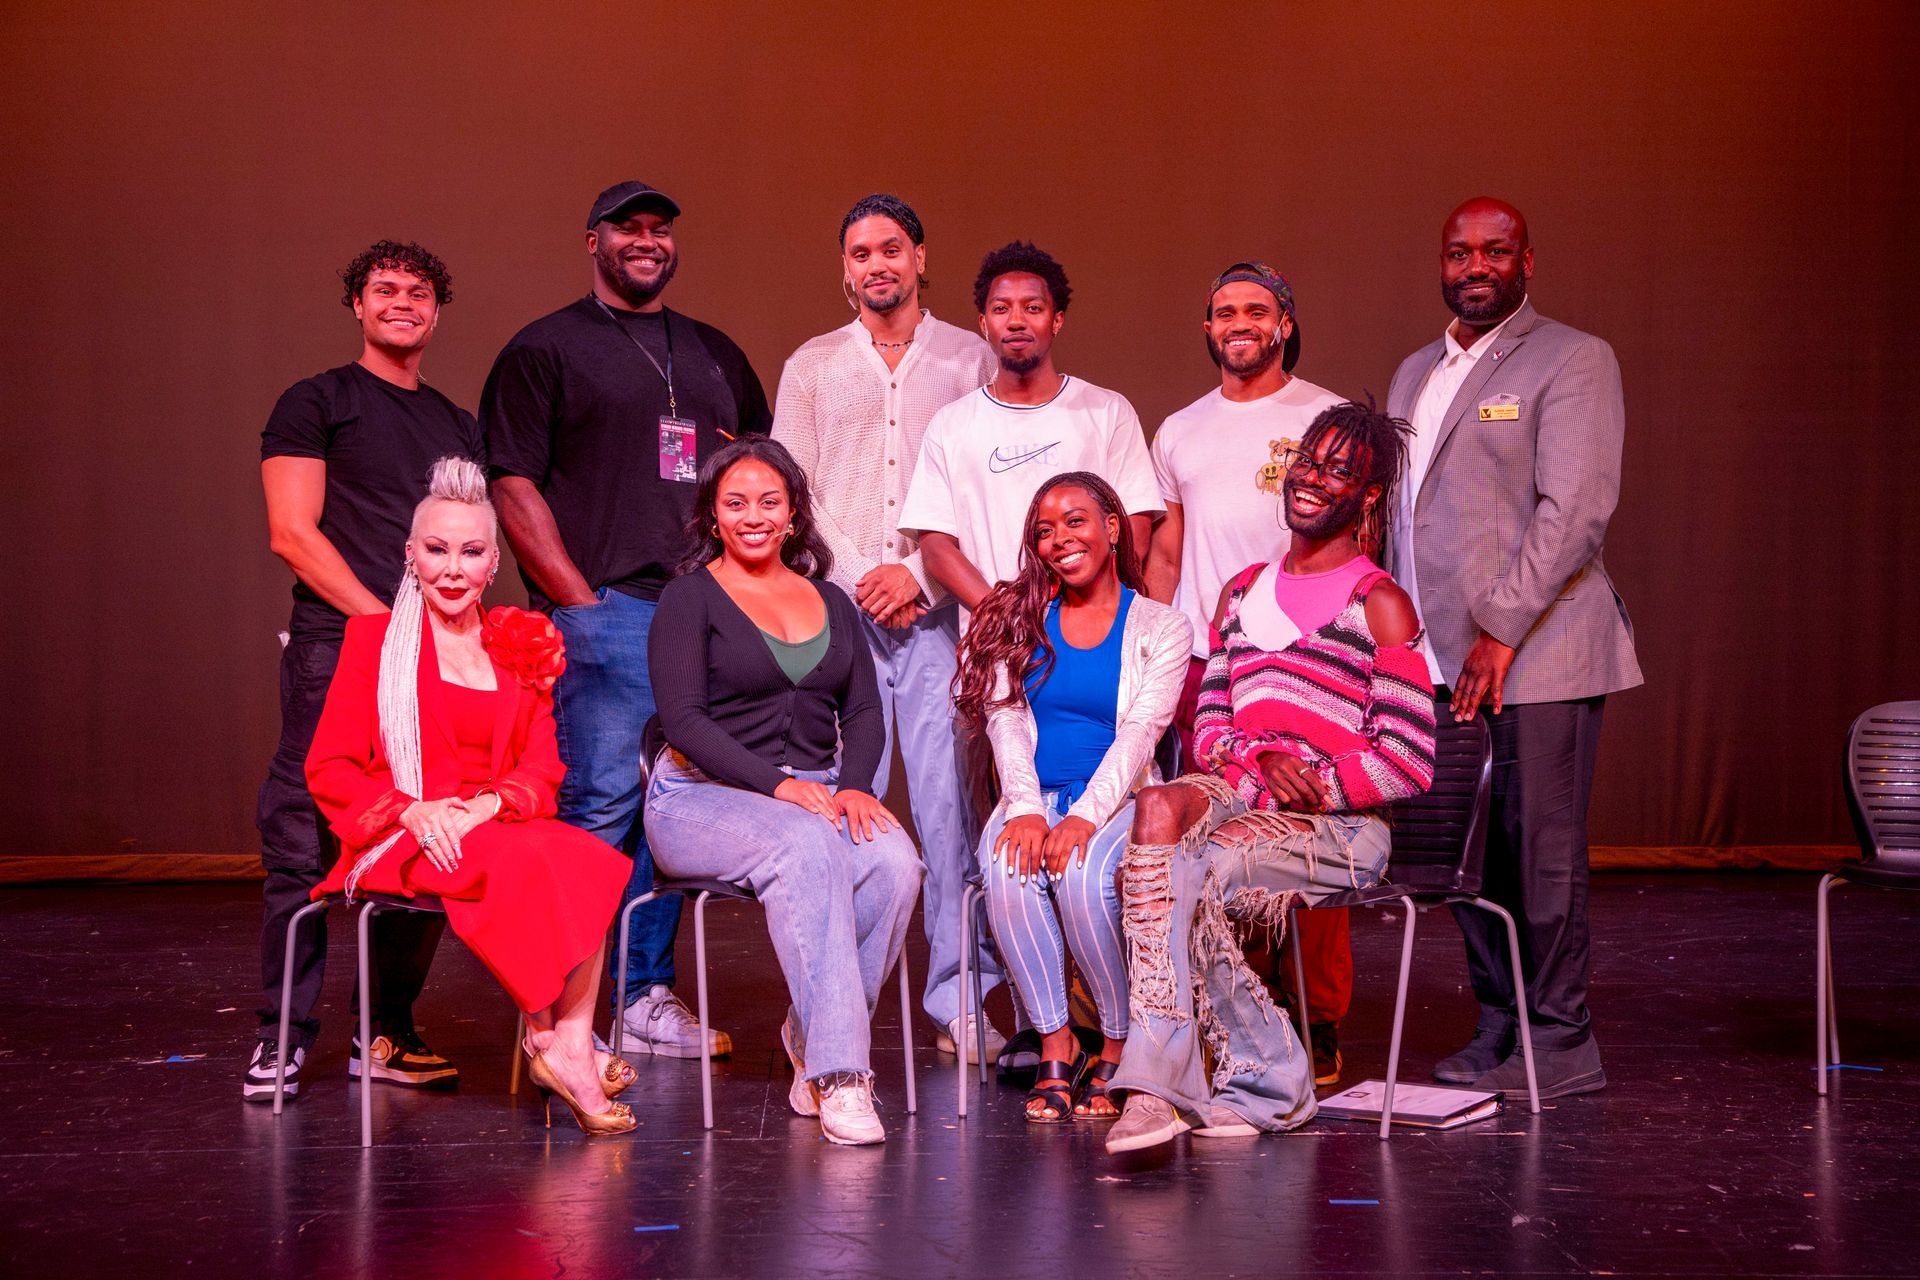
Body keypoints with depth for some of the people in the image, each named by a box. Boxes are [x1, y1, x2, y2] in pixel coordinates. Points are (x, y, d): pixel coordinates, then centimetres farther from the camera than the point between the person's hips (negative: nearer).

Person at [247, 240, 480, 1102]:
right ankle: (282, 1037, 1)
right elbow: (293, 532, -3)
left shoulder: (459, 428, 23)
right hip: (335, 650, -5)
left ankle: (387, 1037, 10)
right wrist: (385, 621, -11)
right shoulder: (317, 403, 7)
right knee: (305, 842, -7)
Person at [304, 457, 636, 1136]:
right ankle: (554, 1040, -27)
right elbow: (328, 770, 2)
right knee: (529, 862, -35)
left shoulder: (522, 646, 18)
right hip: (399, 844, -3)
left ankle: (569, 1041, -36)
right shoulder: (374, 637, 8)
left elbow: (542, 764, 10)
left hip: (499, 825, 4)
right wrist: (416, 811, -15)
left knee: (591, 860, -31)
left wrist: (487, 806, -13)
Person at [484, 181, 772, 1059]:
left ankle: (649, 997, 15)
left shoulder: (717, 355, 21)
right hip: (602, 616, -5)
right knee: (600, 807, -10)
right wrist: (580, 599, -10)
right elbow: (513, 486, -3)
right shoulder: (544, 350, 5)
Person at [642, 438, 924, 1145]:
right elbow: (684, 719, -9)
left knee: (895, 861, -29)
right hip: (703, 795, -4)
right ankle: (838, 1074, -36)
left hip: (815, 792, 5)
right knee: (807, 846, -37)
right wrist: (777, 786, -20)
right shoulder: (689, 598, 3)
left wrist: (852, 785, -9)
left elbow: (864, 710, 13)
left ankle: (815, 1047, -14)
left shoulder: (831, 603, 19)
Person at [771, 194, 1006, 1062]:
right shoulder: (811, 366, 15)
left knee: (951, 800, -5)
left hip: (940, 608, -1)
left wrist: (921, 573, -8)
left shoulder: (970, 360, 11)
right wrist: (854, 579, -4)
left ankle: (959, 1001, 1)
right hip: (837, 606, 1)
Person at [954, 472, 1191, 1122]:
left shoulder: (1162, 626, 7)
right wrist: (1025, 808, -16)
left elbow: (1140, 731, -6)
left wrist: (1085, 816, -22)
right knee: (1006, 866, -33)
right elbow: (1004, 719, 3)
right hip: (1035, 799, 2)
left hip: (1117, 801, -2)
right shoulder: (1020, 619, 16)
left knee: (1081, 871, -35)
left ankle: (1118, 1049, -15)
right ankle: (1056, 1048, -22)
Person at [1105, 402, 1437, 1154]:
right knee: (1157, 810, -31)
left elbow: (1408, 765, -4)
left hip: (1340, 826, -5)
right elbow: (1209, 727, 15)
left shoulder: (1380, 604, 3)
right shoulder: (1243, 591, 21)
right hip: (1239, 798, 5)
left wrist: (1309, 783, -15)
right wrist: (1260, 761, -7)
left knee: (1188, 873, -32)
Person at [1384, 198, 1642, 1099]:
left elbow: (1576, 509, -12)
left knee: (1541, 848, -3)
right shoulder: (1415, 373, 20)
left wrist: (1503, 629, -18)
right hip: (1440, 656, 6)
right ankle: (1499, 1025, 19)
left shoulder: (1573, 360, -2)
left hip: (1535, 652, -6)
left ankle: (1559, 1041, 7)